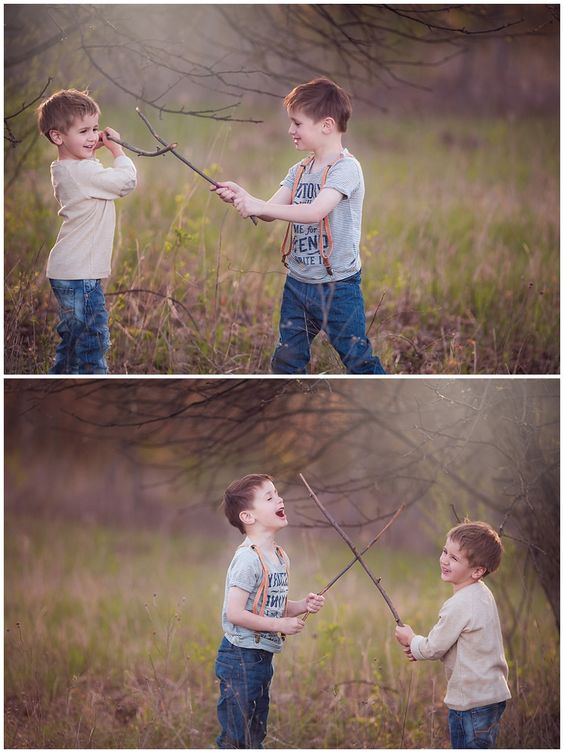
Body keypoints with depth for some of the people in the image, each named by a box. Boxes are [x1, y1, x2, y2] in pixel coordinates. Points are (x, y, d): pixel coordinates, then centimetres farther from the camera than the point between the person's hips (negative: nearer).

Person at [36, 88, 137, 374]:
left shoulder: (64, 169, 10)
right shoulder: (84, 172, -21)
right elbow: (126, 181, -19)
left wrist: (92, 151, 8)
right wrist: (116, 149, -6)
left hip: (65, 272, 10)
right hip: (79, 275, -10)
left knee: (72, 335, 18)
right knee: (92, 335, -5)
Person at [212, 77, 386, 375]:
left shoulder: (346, 168, -15)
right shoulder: (300, 170, 9)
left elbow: (315, 211, -29)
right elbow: (270, 212, 3)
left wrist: (259, 205, -30)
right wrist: (241, 197, -16)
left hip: (337, 286, -7)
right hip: (297, 283, 7)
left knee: (359, 361, 0)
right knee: (286, 361, 13)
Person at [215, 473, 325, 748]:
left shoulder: (279, 557, 9)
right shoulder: (248, 558, -20)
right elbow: (235, 613, -25)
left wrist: (303, 606, 1)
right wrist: (281, 625, -20)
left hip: (262, 658, 9)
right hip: (240, 659, -9)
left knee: (254, 735, 18)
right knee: (235, 737, -3)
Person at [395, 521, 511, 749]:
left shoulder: (459, 606, -22)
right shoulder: (482, 594, 8)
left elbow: (433, 648, -13)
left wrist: (410, 640, 6)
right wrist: (420, 648, 7)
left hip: (471, 703, -10)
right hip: (492, 694, 10)